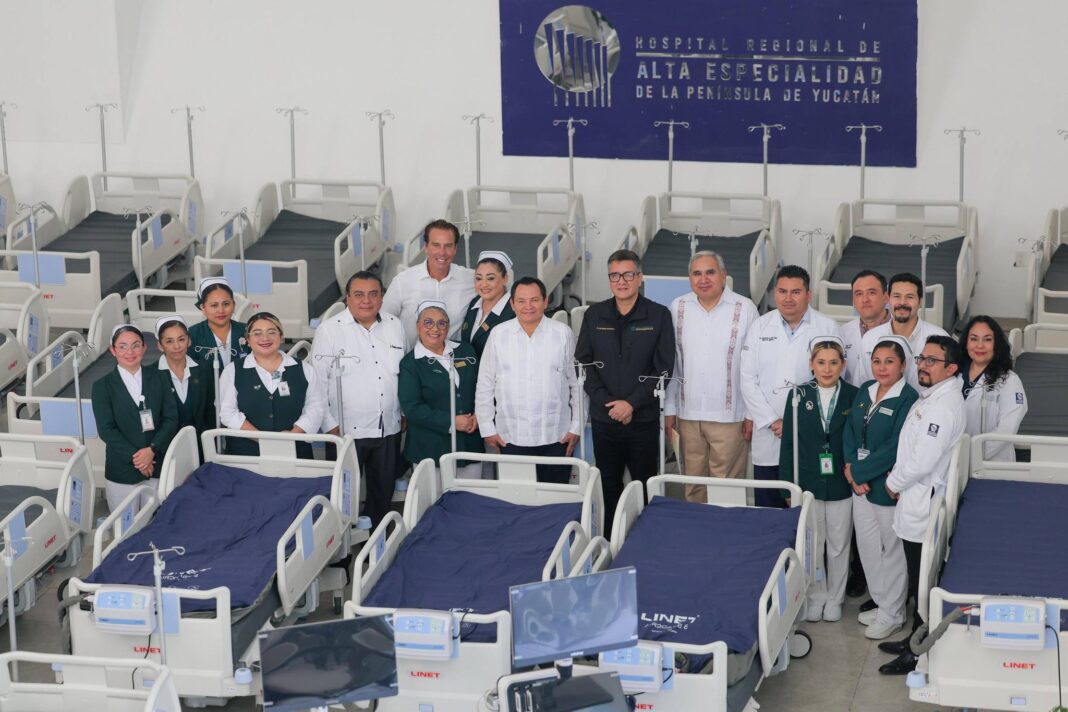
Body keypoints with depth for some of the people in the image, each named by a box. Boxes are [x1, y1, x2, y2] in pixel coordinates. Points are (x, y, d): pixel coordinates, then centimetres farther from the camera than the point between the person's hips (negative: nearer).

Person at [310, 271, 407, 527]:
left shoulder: (395, 326, 6)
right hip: (346, 429, -4)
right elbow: (317, 382, -7)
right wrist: (329, 425, -10)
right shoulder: (329, 330, -8)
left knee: (384, 491, 15)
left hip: (389, 429, 4)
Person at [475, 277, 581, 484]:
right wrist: (487, 428, 4)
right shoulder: (498, 335, 3)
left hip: (555, 436, 0)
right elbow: (485, 386, 7)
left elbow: (576, 383, 6)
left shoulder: (563, 333, 2)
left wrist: (575, 427, 4)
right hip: (511, 437, 0)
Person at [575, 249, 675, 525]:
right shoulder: (594, 315, 8)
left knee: (645, 486, 0)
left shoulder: (659, 315, -1)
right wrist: (605, 401, -8)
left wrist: (632, 403, -12)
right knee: (609, 486, 8)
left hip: (644, 418, -2)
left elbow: (663, 368, -4)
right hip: (604, 417, 3)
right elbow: (583, 362, 5)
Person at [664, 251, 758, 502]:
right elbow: (670, 363, 10)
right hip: (688, 414, 3)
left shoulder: (745, 309, -3)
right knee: (693, 484, 9)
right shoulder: (677, 308, 5)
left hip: (729, 414, -3)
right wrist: (670, 409, 8)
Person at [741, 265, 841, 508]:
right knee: (767, 511, 4)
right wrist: (772, 421, -6)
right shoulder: (760, 327, 7)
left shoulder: (827, 328, 1)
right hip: (768, 438, 2)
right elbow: (748, 379, 4)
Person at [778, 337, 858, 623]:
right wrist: (788, 486, -4)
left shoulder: (854, 396, -3)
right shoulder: (799, 396, -2)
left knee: (838, 545, 10)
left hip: (841, 484, 0)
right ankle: (816, 596, 25)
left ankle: (834, 598, 25)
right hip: (808, 484, 0)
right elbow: (788, 443, -1)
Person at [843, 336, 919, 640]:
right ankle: (881, 603, 34)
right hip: (861, 484, 7)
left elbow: (894, 449, -21)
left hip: (888, 486, -7)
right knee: (867, 547, 16)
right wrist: (852, 469, -10)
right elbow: (850, 432, 5)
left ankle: (892, 614, 22)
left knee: (893, 550, 8)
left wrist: (858, 471, -17)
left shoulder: (908, 398, -17)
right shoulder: (865, 390, 5)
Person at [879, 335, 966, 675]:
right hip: (917, 501, 10)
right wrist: (898, 480, 10)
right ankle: (916, 641, 29)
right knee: (919, 581, 19)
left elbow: (923, 461, -24)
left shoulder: (943, 406, -22)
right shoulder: (933, 396, 10)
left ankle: (919, 653, 7)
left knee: (923, 583, 0)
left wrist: (895, 483, -8)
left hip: (924, 505, -10)